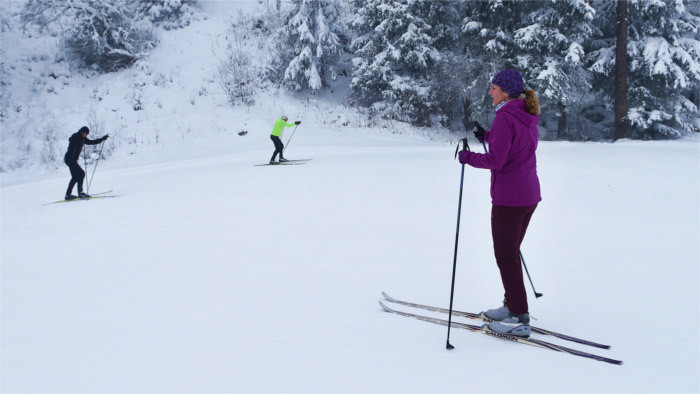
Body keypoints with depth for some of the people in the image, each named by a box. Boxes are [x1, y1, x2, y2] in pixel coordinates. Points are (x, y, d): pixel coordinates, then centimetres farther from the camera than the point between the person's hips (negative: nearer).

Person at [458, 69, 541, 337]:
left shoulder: (505, 117, -17)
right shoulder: (528, 117, 10)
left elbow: (496, 159, -22)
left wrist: (468, 157, -8)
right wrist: (487, 136, 21)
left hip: (508, 198, -9)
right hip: (530, 194, 9)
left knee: (506, 257, -1)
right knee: (511, 252, 20)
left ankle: (520, 319, 1)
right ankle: (512, 306, 30)